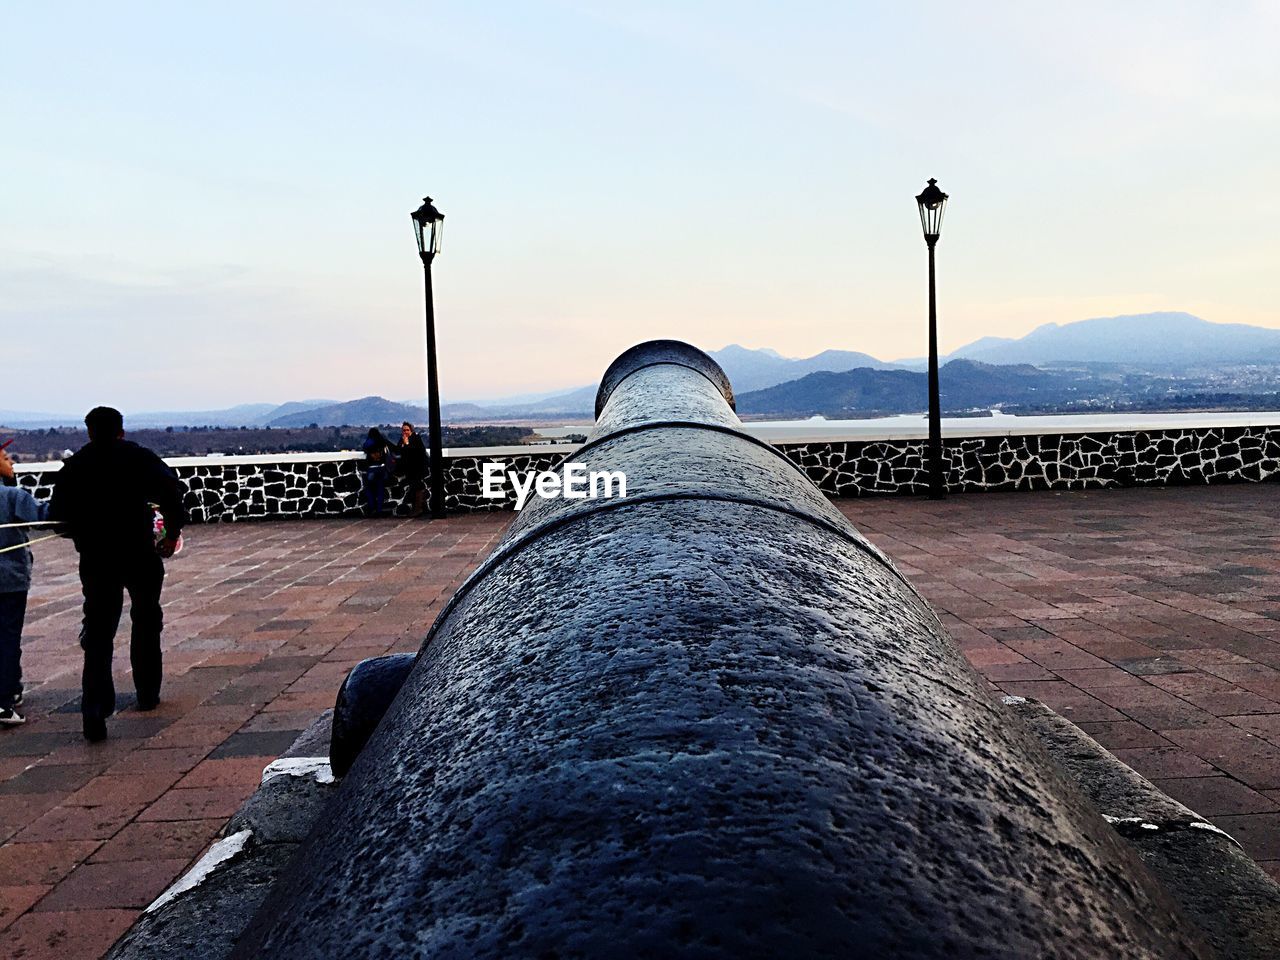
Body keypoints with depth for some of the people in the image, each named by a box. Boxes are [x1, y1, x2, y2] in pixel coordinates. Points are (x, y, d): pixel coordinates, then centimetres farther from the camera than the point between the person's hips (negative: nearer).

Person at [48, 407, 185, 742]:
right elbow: (171, 491, -14)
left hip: (95, 560, 1)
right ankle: (147, 694, 26)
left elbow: (58, 515, 3)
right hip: (140, 554, -1)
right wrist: (172, 534, -4)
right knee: (146, 622, 18)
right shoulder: (141, 458, -1)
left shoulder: (73, 467, 4)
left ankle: (94, 708, -13)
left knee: (98, 632, 2)